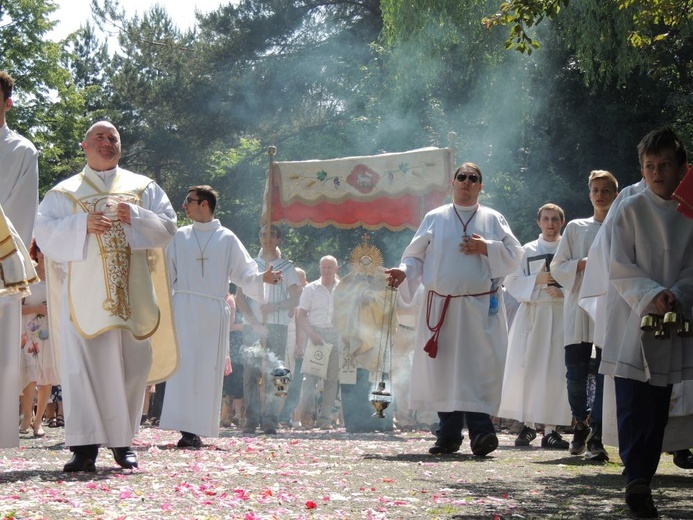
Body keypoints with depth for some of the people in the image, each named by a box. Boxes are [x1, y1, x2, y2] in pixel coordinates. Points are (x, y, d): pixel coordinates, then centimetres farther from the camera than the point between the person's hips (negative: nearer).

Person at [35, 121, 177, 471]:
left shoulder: (143, 188, 17)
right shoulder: (64, 192, 14)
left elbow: (167, 226, 7)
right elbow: (44, 233, 2)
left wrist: (135, 217, -11)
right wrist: (83, 225, -14)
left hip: (130, 293, 1)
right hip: (83, 293, -1)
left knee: (130, 364, -1)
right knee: (82, 364, -10)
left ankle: (122, 441, 9)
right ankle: (85, 446, -11)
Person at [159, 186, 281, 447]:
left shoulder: (226, 239, 8)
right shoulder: (180, 237, 13)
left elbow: (244, 271, 3)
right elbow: (167, 273, 13)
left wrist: (262, 277, -16)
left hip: (213, 311, -1)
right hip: (184, 308, 1)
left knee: (208, 369, -2)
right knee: (184, 365, -9)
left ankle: (198, 428, 2)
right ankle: (187, 429, -12)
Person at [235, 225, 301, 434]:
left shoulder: (287, 267, 11)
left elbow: (296, 299, 5)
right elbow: (240, 297, 7)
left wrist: (275, 306, -13)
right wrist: (254, 322, -6)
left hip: (277, 325, -1)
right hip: (253, 325, 1)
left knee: (274, 374, -6)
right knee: (251, 372, -5)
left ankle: (270, 420, -6)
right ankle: (251, 419, -4)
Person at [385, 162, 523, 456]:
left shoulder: (493, 219, 12)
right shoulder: (434, 219, 14)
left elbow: (514, 255, 7)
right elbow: (416, 256, 12)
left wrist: (486, 248, -9)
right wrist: (403, 272, -8)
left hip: (481, 309, -1)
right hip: (441, 307, 1)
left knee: (480, 369, -12)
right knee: (443, 369, -1)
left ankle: (480, 430, -15)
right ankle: (448, 435, 6)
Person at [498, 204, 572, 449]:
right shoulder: (527, 251, 12)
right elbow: (512, 282, 6)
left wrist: (564, 291, -13)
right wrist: (537, 280, -9)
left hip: (560, 316, -1)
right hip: (531, 315, 1)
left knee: (555, 372, -6)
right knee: (525, 370, -5)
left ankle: (550, 429, -4)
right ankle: (527, 424, 6)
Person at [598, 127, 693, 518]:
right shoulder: (631, 211, -3)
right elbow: (620, 270, -6)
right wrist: (653, 295, -21)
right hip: (632, 321, -4)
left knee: (659, 408, 7)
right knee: (634, 405, -10)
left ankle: (643, 480, 16)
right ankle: (637, 481, -8)